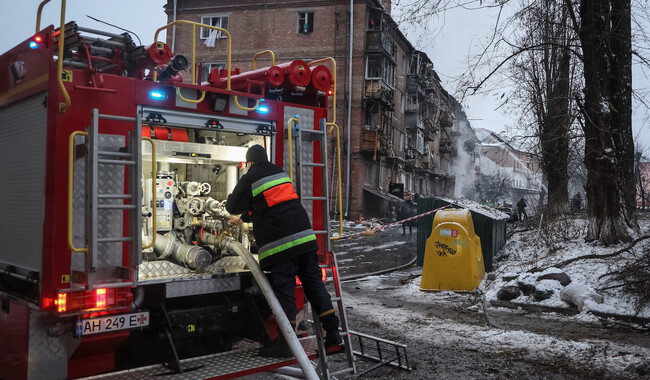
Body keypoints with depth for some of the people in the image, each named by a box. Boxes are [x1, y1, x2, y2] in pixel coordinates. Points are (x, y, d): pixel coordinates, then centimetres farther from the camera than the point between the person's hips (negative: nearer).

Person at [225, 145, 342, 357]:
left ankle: (285, 344, 1)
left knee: (284, 290, -3)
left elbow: (232, 206, 6)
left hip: (279, 243, -6)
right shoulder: (280, 173, 20)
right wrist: (243, 218, 42)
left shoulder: (250, 178, -1)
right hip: (304, 236, 6)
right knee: (314, 282, 10)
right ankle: (332, 332, 12)